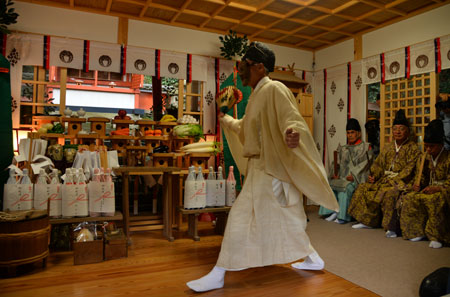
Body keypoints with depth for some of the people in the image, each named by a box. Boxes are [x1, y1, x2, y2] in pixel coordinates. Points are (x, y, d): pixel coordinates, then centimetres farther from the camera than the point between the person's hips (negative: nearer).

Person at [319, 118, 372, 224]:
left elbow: (364, 165, -6)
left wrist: (353, 176, -17)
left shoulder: (365, 147, 5)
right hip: (343, 178, 5)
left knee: (345, 187, -33)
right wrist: (336, 175, -2)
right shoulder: (343, 149, 21)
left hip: (357, 179, -5)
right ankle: (333, 212, -16)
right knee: (329, 184, -21)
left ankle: (343, 216, -24)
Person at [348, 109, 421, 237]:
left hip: (401, 181, -7)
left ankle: (391, 226, -26)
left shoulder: (413, 148, -2)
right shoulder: (388, 148, 18)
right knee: (362, 188, -7)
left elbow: (409, 169, -13)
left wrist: (394, 180, -21)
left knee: (389, 193, -37)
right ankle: (367, 220, 1)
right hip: (385, 179, 7)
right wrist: (373, 175, -2)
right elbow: (378, 164, 16)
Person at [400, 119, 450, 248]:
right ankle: (418, 231, -10)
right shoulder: (424, 158, 9)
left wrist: (437, 188, -28)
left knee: (436, 200, -38)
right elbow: (421, 177, 14)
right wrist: (418, 185, -7)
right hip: (428, 189, 6)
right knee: (409, 198, -20)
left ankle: (436, 236, -25)